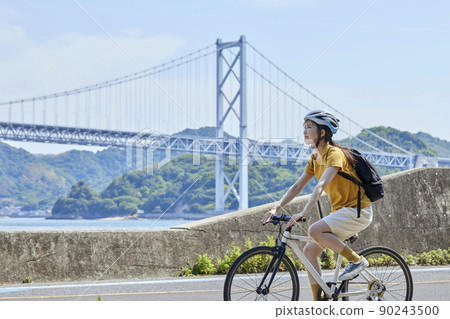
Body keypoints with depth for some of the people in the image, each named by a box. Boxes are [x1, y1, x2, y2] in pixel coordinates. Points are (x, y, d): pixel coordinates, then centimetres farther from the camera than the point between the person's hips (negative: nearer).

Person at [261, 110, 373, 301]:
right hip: (341, 211, 9)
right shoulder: (315, 158, 10)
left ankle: (357, 260, -12)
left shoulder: (335, 154, -17)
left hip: (357, 211, -9)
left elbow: (321, 186, -30)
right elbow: (297, 187, 11)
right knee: (309, 251, 1)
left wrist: (304, 213, -39)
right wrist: (276, 209, 0)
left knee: (315, 230, -28)